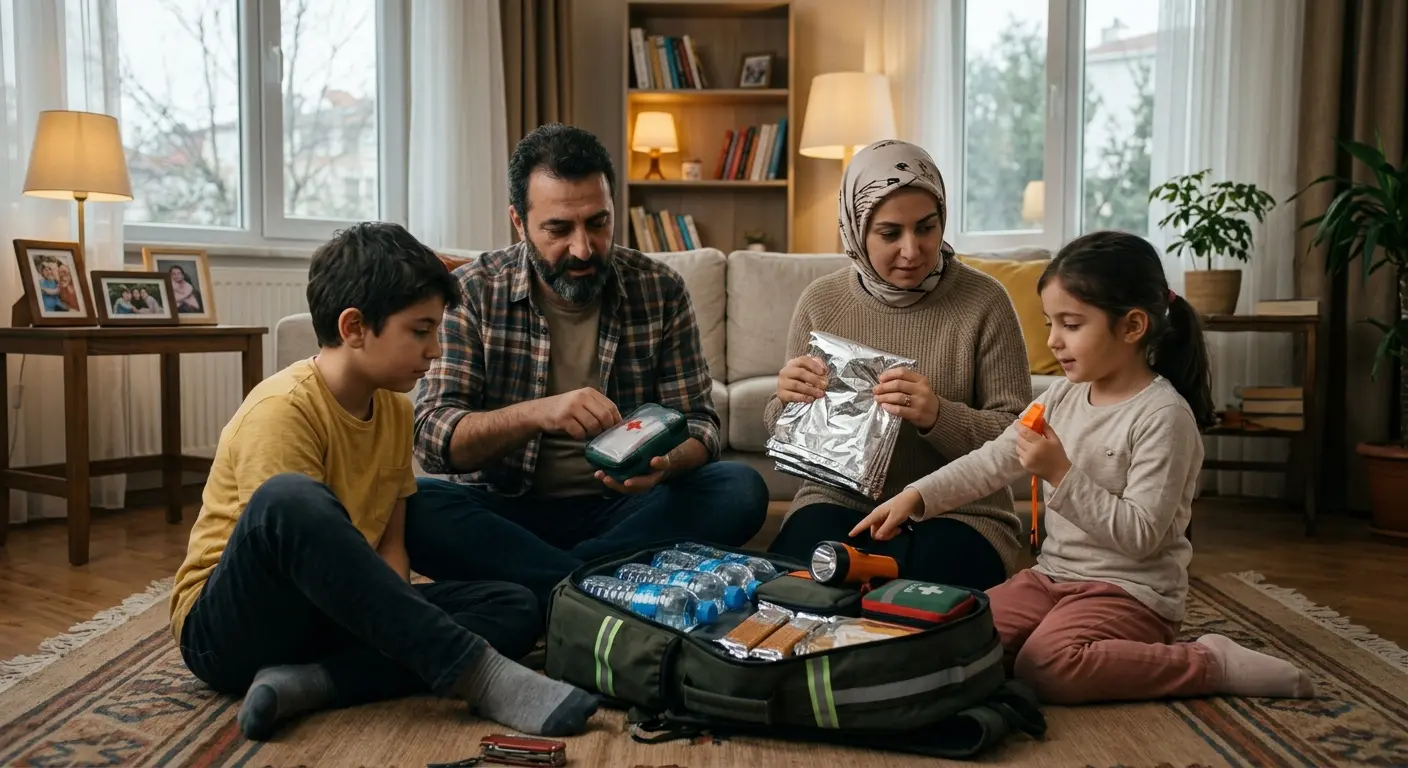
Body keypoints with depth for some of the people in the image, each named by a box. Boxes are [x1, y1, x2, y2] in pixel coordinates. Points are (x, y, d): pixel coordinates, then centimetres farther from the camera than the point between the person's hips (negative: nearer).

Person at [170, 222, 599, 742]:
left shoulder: (395, 408, 5)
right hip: (232, 628, -7)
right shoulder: (281, 410, -18)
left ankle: (305, 684, -25)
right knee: (289, 500, -37)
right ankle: (478, 674, -35)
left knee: (515, 610, -9)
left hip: (335, 617, 7)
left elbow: (390, 543, 6)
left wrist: (397, 624, -16)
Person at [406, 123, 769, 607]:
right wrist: (536, 413, -33)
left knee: (741, 490, -24)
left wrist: (664, 465, -26)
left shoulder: (660, 290, -2)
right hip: (506, 511, -1)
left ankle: (533, 583, -23)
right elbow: (433, 438, -14)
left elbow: (698, 423, -1)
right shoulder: (472, 292, -6)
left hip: (621, 512, 2)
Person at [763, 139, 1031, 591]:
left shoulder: (983, 302, -8)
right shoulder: (820, 302, 0)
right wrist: (788, 400, -15)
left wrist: (939, 416, -27)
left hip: (957, 514, -2)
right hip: (839, 502, 2)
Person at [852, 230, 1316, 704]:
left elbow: (1139, 535, -21)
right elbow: (991, 462, 5)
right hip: (1055, 575, 7)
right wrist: (916, 497, -6)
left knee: (1043, 667, -31)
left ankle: (1211, 664, -12)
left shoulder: (1164, 415, -16)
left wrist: (1062, 476, -27)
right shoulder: (1063, 398, 7)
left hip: (1131, 590, -7)